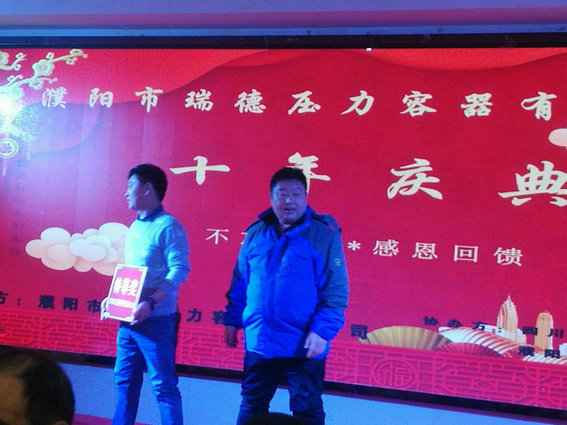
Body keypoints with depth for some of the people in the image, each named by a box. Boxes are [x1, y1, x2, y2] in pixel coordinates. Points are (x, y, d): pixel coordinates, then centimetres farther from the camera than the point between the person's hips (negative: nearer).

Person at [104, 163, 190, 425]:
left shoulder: (168, 226, -11)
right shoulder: (134, 227, 14)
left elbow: (180, 270, -18)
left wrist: (150, 302, -26)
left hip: (156, 320, -8)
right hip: (128, 319, 8)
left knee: (163, 385, -2)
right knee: (125, 381, 14)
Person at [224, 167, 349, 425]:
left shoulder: (324, 234, -8)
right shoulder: (256, 232, 5)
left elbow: (337, 290, -10)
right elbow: (239, 282, 14)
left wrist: (322, 331, -17)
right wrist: (233, 319, 12)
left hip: (304, 346, -4)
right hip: (258, 343, 4)